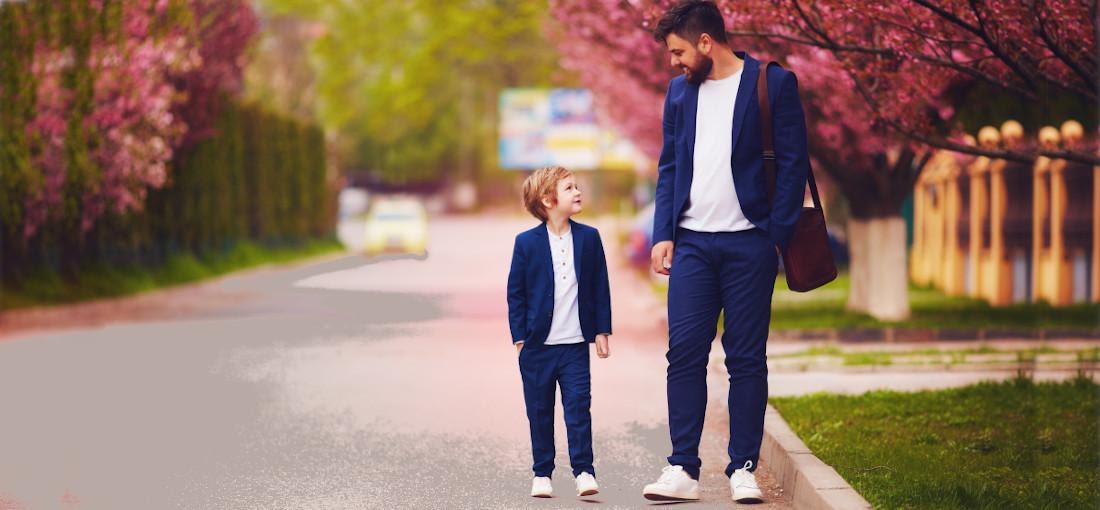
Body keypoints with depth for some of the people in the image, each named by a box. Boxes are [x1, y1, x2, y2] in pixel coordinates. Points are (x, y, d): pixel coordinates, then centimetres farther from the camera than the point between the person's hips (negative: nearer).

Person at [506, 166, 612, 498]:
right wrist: (519, 336, -3)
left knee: (578, 406, -5)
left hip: (575, 345, 1)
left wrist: (602, 330, 4)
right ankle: (542, 474, 16)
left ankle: (584, 471, -2)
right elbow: (516, 293, 1)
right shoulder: (527, 243, -2)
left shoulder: (589, 237, 3)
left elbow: (600, 287, 7)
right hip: (537, 345, -1)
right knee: (539, 411, 7)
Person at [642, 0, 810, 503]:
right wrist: (663, 234, 5)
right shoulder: (680, 90, 14)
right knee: (684, 354, -2)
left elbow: (792, 163, -4)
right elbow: (668, 166, 16)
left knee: (747, 360, 0)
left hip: (748, 243, -4)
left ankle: (744, 470, 7)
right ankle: (682, 470, 1)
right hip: (692, 243, 4)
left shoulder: (773, 83, -2)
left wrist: (778, 236, -10)